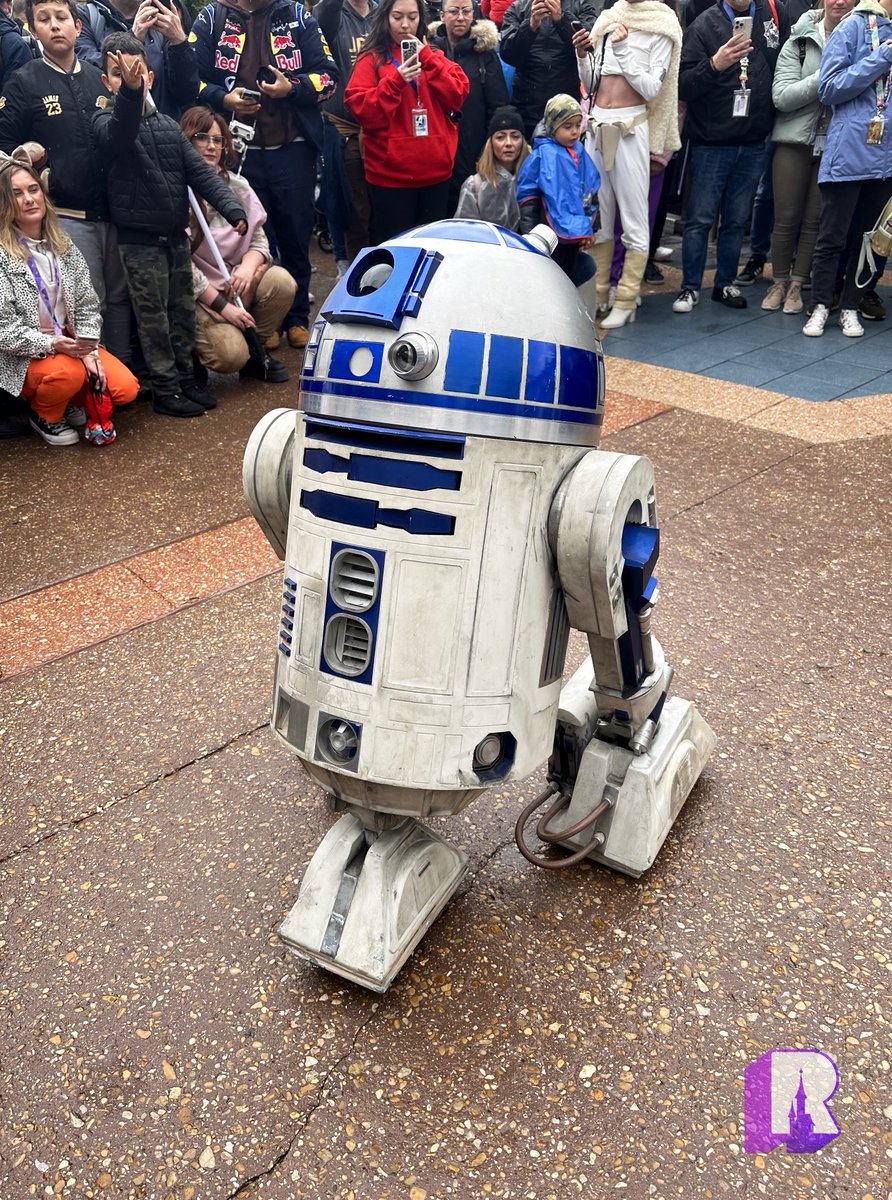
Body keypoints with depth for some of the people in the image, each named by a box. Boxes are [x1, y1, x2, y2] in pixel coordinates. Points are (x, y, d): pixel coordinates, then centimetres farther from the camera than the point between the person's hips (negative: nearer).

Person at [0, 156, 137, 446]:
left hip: (69, 343, 5)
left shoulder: (63, 244, 4)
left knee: (126, 388, -13)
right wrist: (50, 344, -27)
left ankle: (72, 399, 18)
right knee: (68, 372, -36)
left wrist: (89, 351, -11)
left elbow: (87, 305, 3)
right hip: (23, 356, -5)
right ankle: (43, 416, -1)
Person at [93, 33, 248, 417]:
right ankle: (165, 388, 8)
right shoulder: (107, 122, -4)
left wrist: (232, 209, -12)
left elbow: (199, 172, 3)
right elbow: (120, 133, -29)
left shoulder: (168, 125, 11)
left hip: (176, 235, 5)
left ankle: (185, 378, 23)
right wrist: (129, 92, -48)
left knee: (183, 311, 11)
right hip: (139, 240, -5)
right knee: (154, 317, -1)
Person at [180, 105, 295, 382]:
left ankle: (255, 350, 0)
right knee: (231, 355, -27)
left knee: (281, 282, -22)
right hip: (195, 295, -6)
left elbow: (258, 239, 7)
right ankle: (193, 351, 9)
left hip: (234, 282, 6)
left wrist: (248, 266, -17)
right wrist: (221, 305, -18)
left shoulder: (237, 186, 8)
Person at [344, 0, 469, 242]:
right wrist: (396, 81, -18)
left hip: (436, 171, 4)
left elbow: (457, 98, 1)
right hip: (391, 174, -4)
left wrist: (428, 60, -6)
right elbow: (364, 113, -8)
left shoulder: (435, 56, 15)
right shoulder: (371, 59, 3)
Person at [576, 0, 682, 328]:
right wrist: (583, 56, 0)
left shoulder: (661, 27, 1)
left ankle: (625, 301, 0)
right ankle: (597, 294, 15)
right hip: (596, 125, 5)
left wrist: (623, 51, -13)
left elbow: (651, 88, -8)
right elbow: (590, 87, 16)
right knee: (597, 217, 8)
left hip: (630, 129, -5)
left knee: (634, 220, -4)